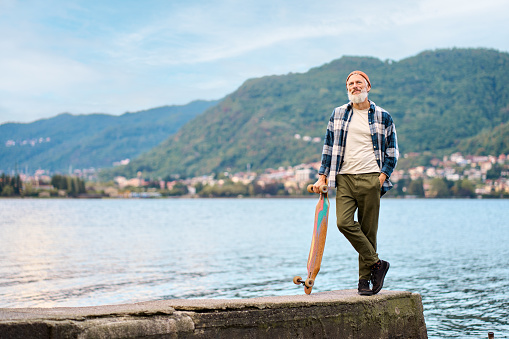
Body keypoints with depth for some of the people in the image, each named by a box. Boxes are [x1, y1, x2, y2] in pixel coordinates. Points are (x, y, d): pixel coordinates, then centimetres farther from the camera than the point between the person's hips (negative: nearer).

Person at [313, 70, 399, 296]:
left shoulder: (383, 117, 9)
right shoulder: (338, 114, 13)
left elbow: (392, 151, 12)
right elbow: (329, 147, 16)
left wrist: (382, 176, -2)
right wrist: (322, 177, 9)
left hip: (370, 178, -1)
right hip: (344, 177, 2)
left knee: (368, 230, -1)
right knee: (344, 222, -17)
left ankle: (364, 279, 9)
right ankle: (376, 264, -4)